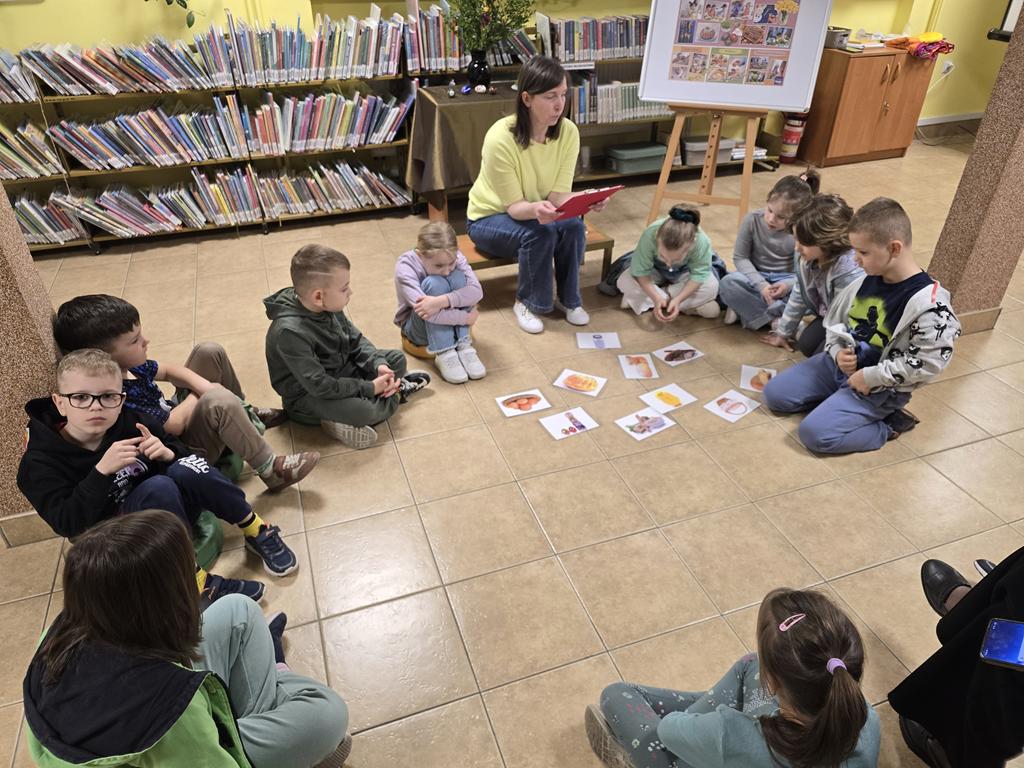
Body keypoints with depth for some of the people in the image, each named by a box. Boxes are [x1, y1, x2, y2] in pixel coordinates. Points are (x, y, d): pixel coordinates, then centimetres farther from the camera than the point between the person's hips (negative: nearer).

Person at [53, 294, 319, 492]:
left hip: (180, 420, 10)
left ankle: (247, 415, 20)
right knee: (218, 401, -38)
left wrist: (201, 385, -9)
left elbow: (168, 370, 11)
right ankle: (271, 470, -26)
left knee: (209, 352, 7)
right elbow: (173, 425, -28)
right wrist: (202, 394, -10)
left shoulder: (127, 365, -5)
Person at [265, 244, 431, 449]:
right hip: (308, 395, -8)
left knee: (397, 358, 5)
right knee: (362, 411, -31)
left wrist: (378, 365, -15)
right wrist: (369, 389, -24)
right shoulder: (290, 332, -32)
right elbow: (320, 386, -30)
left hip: (340, 372, 8)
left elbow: (356, 340, 3)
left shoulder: (328, 306, -9)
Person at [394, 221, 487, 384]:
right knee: (434, 283, -31)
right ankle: (444, 354, -29)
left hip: (446, 320, 3)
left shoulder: (453, 257, -15)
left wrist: (441, 301, -43)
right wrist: (467, 317, -30)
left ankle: (463, 345, -22)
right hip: (419, 328, -3)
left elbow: (476, 291, -28)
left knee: (458, 278, -24)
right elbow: (425, 311, -35)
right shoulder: (405, 267, -25)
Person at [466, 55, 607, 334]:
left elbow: (559, 194, -16)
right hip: (490, 217, -4)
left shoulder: (568, 132, -16)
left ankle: (568, 298, -4)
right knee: (540, 233, -33)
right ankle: (528, 302, -8)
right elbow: (513, 205, -26)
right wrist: (535, 209, -48)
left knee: (573, 226, -27)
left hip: (537, 213, 4)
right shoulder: (501, 138, -30)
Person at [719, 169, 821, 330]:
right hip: (756, 278, 0)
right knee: (727, 284, -32)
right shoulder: (752, 220, -15)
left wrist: (789, 284, -30)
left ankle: (744, 310, -25)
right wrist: (761, 285, -21)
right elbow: (740, 258, -9)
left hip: (785, 280, 0)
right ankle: (775, 320, -25)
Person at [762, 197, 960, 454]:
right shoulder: (867, 280, -3)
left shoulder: (927, 303, -24)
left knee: (815, 433, -22)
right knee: (774, 394, 1)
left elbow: (927, 363, -24)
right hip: (838, 365, 7)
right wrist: (837, 352, -9)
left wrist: (870, 378, -20)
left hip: (880, 388, -7)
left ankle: (888, 425, 0)